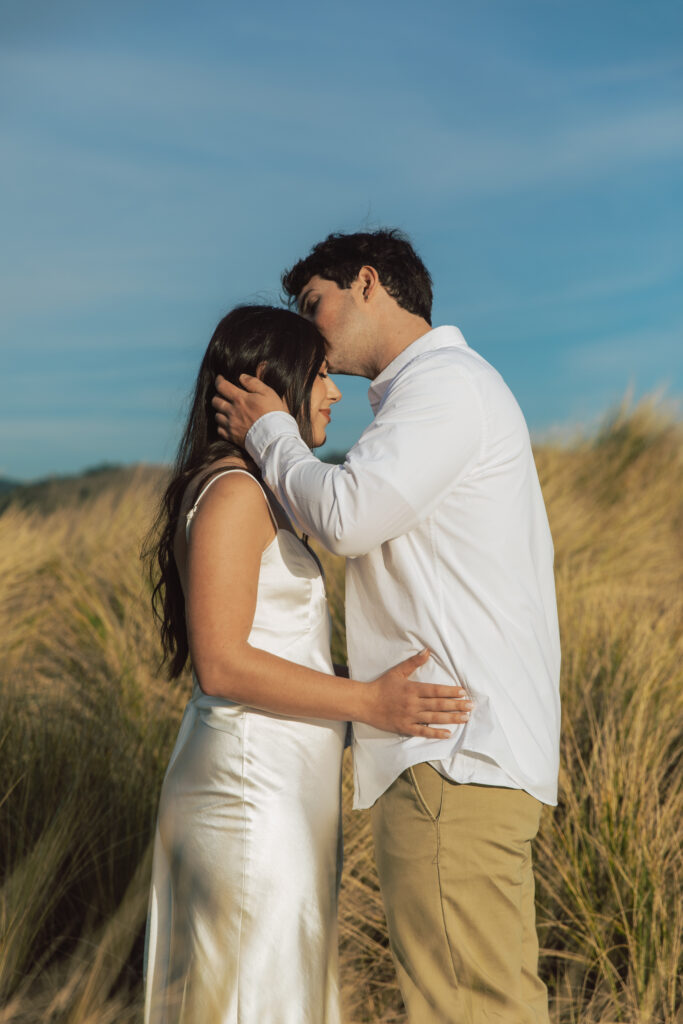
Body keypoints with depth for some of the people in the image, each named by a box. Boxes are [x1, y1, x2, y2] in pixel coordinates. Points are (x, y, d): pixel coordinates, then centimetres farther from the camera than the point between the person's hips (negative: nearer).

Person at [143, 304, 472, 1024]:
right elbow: (222, 664, -21)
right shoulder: (232, 492, -15)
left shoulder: (257, 491, 15)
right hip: (254, 783, -10)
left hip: (275, 781, 10)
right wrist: (369, 702, -23)